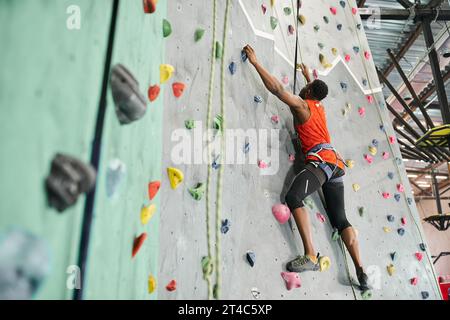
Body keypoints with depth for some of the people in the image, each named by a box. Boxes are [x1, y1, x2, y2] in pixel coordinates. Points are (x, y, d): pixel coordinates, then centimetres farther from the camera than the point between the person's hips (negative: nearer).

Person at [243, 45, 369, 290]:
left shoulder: (302, 105, 2)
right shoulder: (319, 106, 24)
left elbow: (276, 88, -7)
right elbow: (317, 91, 48)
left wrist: (255, 62, 0)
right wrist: (308, 76, 63)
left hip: (320, 161, -9)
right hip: (335, 164, 9)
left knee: (293, 197, -27)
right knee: (340, 219, 7)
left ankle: (310, 256, -36)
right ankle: (361, 271, 4)